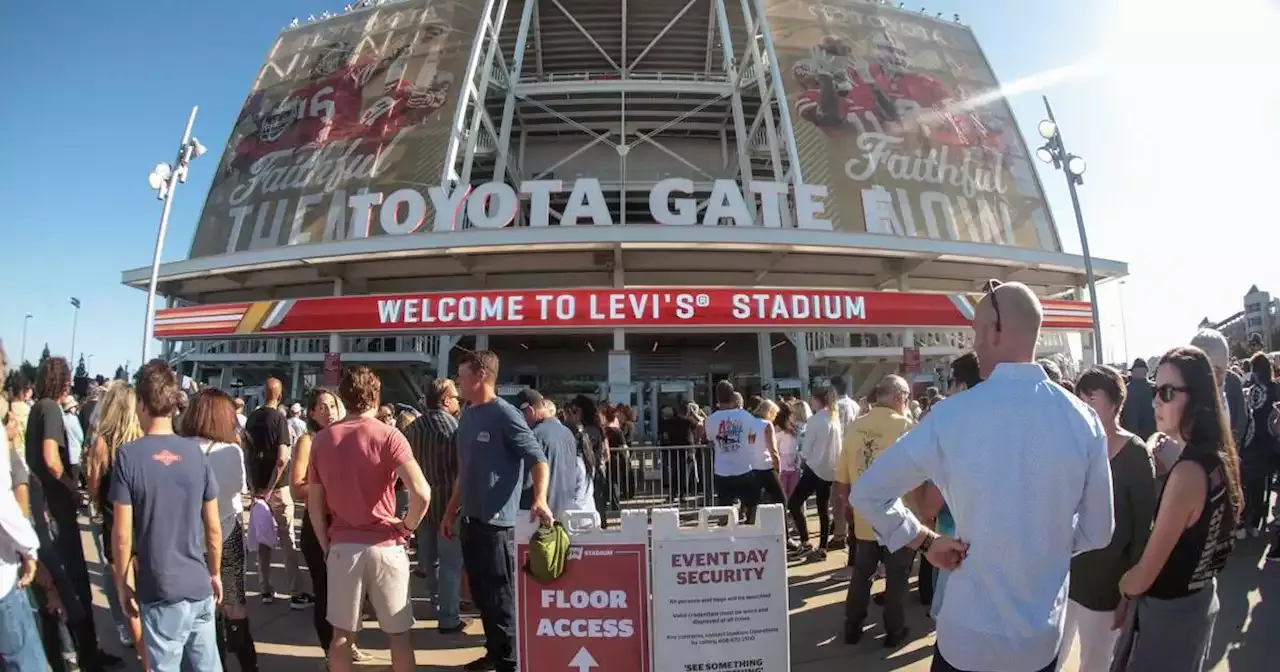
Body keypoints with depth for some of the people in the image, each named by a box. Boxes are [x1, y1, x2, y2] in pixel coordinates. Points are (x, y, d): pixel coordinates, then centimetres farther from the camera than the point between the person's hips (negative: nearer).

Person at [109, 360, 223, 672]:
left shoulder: (129, 455, -9)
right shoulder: (196, 452, -1)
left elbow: (122, 534, -8)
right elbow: (213, 527, 4)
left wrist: (122, 583, 5)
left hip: (160, 590, -3)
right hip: (200, 585, 3)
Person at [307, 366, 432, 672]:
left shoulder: (322, 440, 2)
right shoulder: (388, 436, -10)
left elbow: (314, 504, 7)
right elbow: (422, 493, -21)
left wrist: (326, 545, 16)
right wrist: (408, 526, -4)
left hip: (342, 546, 3)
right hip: (385, 545, -3)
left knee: (342, 633, 15)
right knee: (399, 633, 10)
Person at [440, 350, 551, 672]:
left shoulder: (505, 415, -13)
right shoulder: (467, 416, 12)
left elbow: (538, 459, -17)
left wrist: (539, 499, -33)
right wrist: (450, 512, 20)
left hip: (496, 521, -8)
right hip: (470, 519, 8)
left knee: (499, 596, 1)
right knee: (481, 593, 16)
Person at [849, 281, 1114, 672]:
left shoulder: (952, 416, -16)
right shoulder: (1083, 420, -8)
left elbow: (867, 494, -9)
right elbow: (1097, 532, 2)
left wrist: (926, 542, 0)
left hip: (968, 638, -2)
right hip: (1044, 637, 3)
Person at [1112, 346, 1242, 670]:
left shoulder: (1188, 471, -29)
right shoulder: (1218, 458, -2)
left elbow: (1142, 578, -24)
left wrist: (1115, 585, -4)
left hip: (1169, 612, -9)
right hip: (1200, 599, 9)